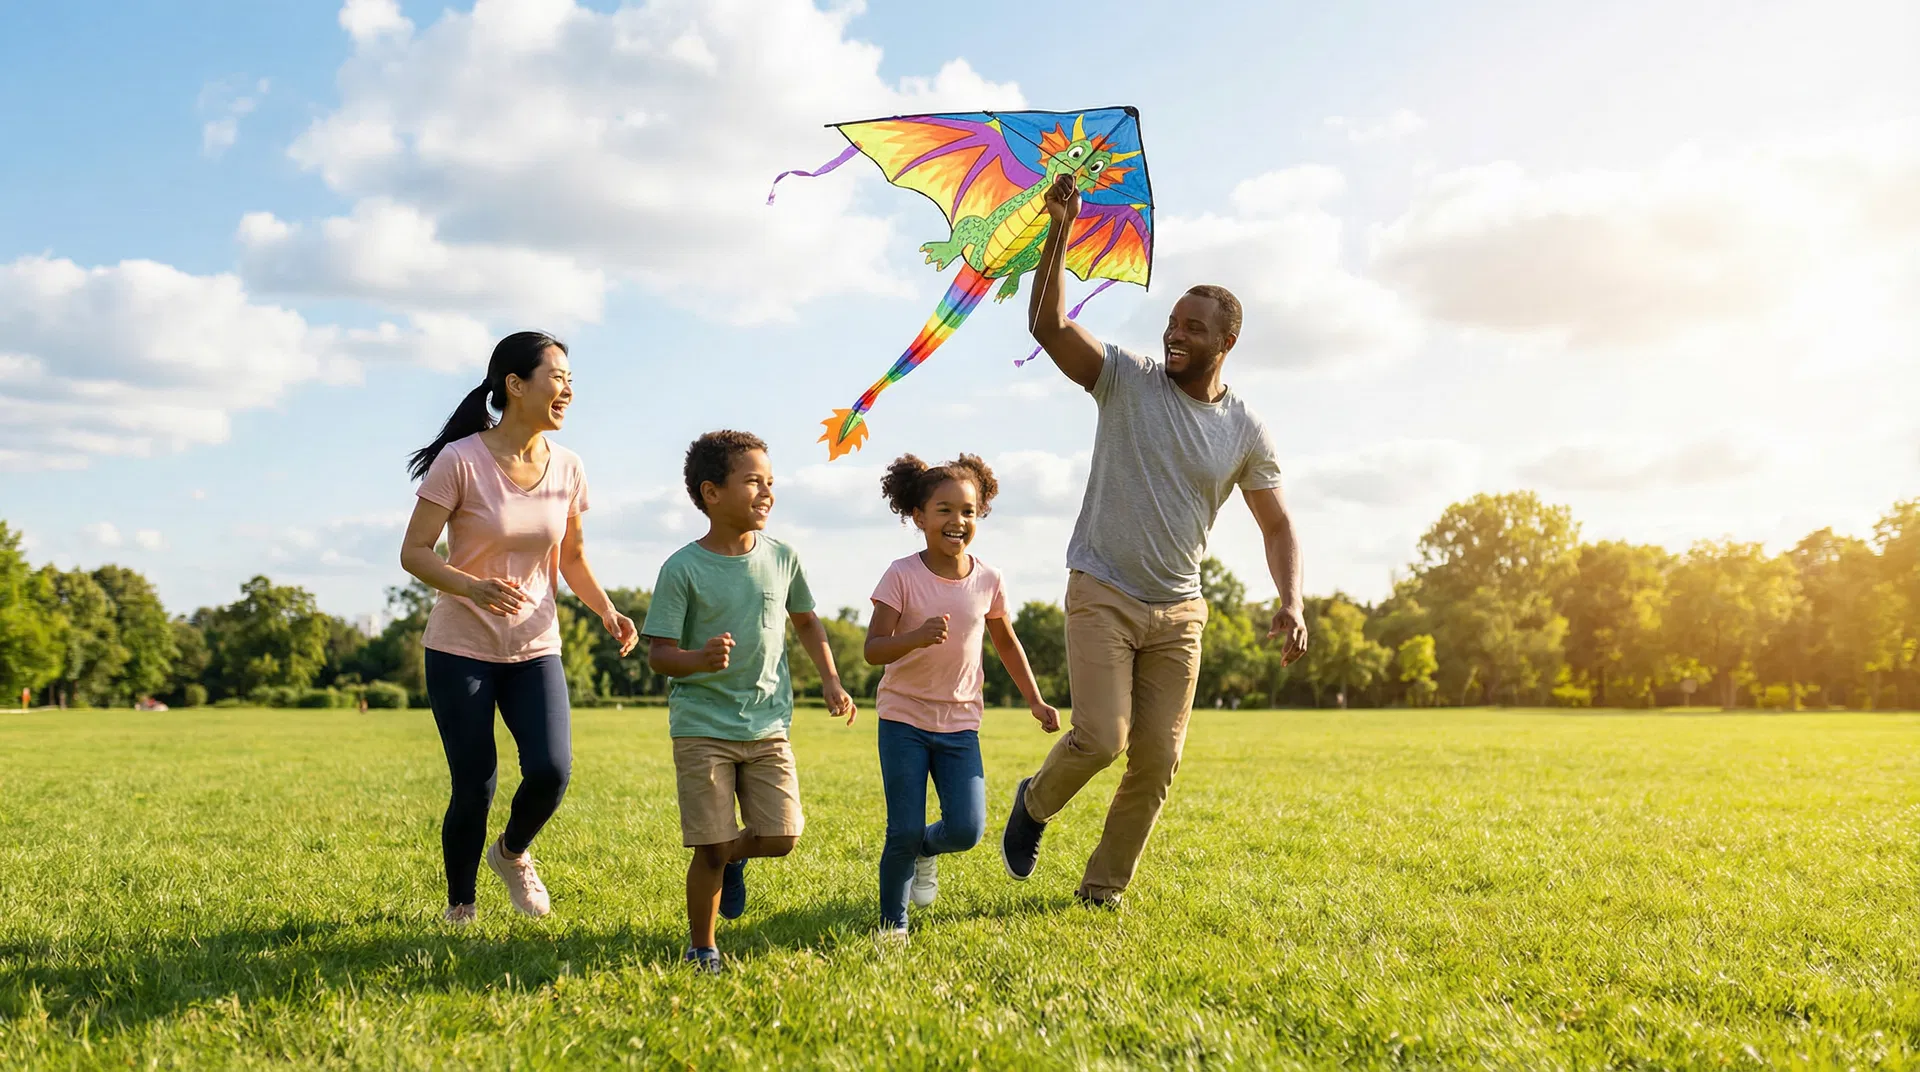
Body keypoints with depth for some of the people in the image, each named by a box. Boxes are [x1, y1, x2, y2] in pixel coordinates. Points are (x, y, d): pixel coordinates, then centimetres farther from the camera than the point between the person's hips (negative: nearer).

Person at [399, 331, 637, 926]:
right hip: (460, 648, -3)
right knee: (474, 787, -2)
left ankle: (512, 853, 21)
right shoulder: (460, 461, -12)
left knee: (551, 770, -13)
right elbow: (414, 552, -13)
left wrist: (606, 610, -4)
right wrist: (473, 587, -31)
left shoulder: (566, 469, 1)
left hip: (535, 649, 4)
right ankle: (459, 910, 23)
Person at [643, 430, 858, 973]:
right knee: (710, 848, -3)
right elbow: (658, 653, -9)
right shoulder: (682, 569, -9)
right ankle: (701, 949, 19)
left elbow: (806, 621, 20)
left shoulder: (782, 558, 4)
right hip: (702, 727, -4)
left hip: (768, 727, 4)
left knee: (781, 836, -3)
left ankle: (734, 857, 31)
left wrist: (830, 680, 9)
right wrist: (699, 659, -30)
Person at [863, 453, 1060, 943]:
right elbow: (873, 648, -17)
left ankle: (926, 850, 28)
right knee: (904, 833, -6)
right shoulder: (902, 575, -11)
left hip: (960, 723, 3)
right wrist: (917, 638, -35)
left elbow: (1006, 642, 16)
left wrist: (1035, 700, 16)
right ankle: (892, 920, 19)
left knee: (966, 830, -8)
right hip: (904, 718, -3)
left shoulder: (988, 580, 0)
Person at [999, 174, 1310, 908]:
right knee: (1099, 738, -15)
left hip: (1179, 610, 3)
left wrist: (1290, 601, -6)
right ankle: (1035, 802, 19)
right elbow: (1048, 327, -16)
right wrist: (1058, 233, -25)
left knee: (1157, 761, 3)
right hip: (1102, 594, -3)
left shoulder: (1245, 433, 4)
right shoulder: (1126, 380, -3)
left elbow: (1277, 525, 9)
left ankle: (1103, 887, 23)